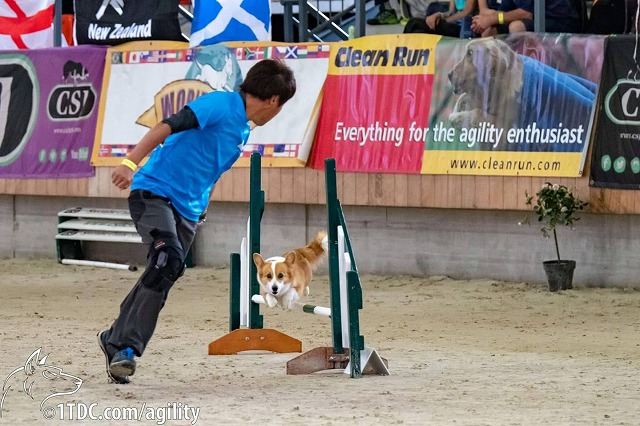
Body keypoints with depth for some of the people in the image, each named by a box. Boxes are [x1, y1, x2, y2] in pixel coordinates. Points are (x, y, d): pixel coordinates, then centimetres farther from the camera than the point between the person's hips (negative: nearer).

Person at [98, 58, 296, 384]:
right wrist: (131, 162, -31)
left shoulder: (243, 130, 17)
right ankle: (126, 346, -25)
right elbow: (168, 126, -21)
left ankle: (115, 341, 17)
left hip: (187, 210, 9)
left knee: (161, 277, 2)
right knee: (168, 259, -26)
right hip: (154, 191, -9)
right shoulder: (221, 104, -11)